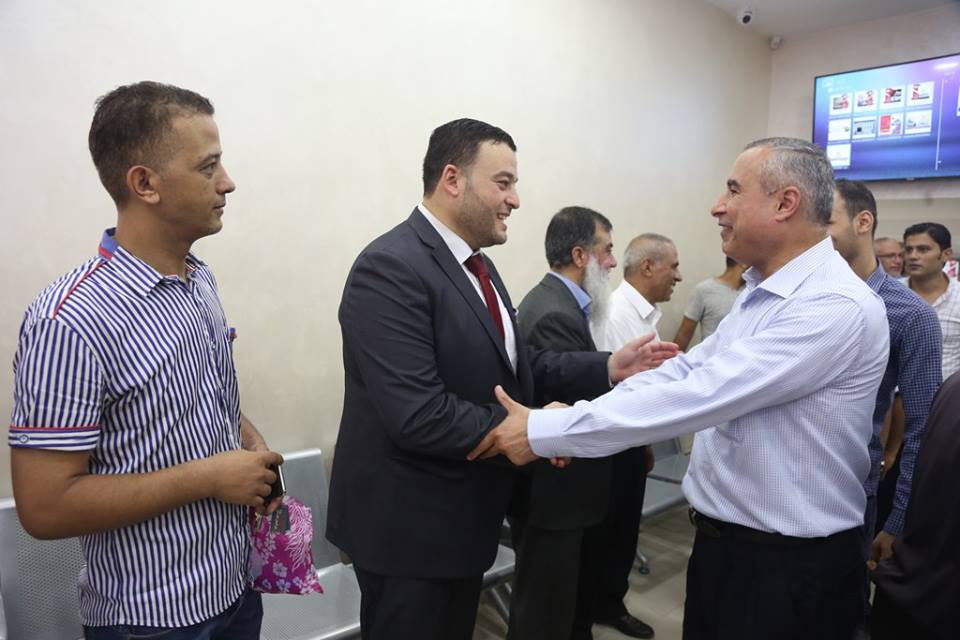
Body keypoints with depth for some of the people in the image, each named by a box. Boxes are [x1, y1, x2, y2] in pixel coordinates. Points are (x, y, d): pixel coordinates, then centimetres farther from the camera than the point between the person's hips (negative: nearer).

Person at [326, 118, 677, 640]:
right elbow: (418, 415, -30)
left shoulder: (473, 263, 8)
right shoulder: (390, 268, -24)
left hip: (462, 516, 9)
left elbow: (513, 364, 8)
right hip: (409, 525, -9)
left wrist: (606, 368, -3)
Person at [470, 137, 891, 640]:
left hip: (788, 563, -7)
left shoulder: (835, 307, -24)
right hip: (721, 540, 8)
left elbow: (698, 395, -30)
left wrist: (546, 431, -27)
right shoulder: (760, 293, 7)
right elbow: (685, 370, 2)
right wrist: (569, 418, -11)